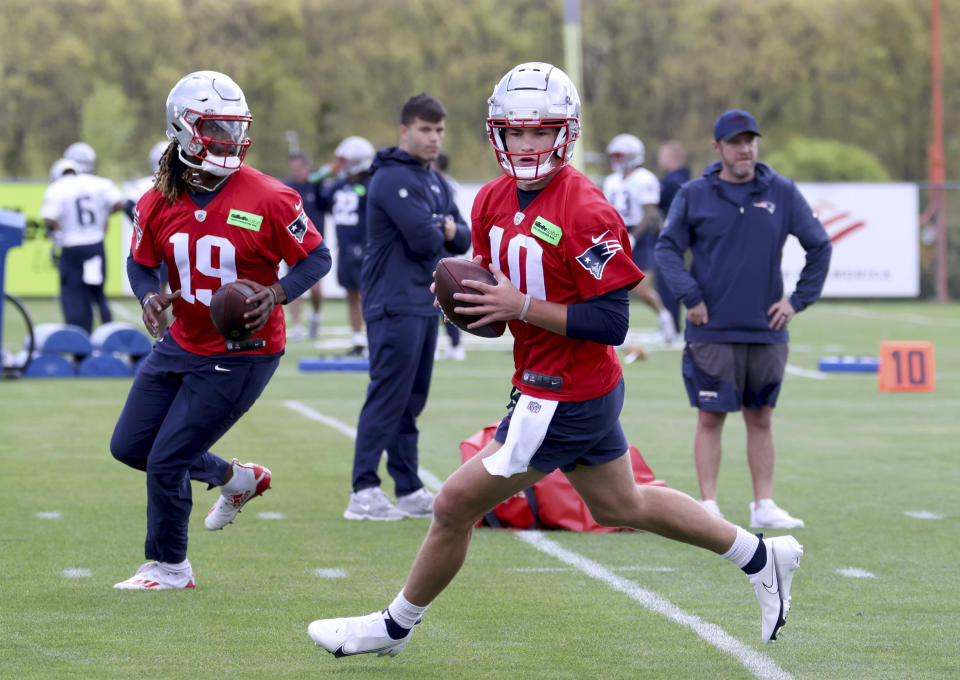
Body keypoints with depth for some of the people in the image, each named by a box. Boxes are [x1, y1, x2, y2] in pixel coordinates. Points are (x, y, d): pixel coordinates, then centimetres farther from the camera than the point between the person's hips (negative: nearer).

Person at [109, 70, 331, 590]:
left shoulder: (268, 200, -18)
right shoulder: (159, 202, -5)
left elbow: (316, 257, -9)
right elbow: (141, 262, 10)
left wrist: (277, 294, -26)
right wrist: (150, 295, -12)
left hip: (241, 355, -6)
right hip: (182, 343, 6)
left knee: (166, 462, -5)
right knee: (129, 446, 14)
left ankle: (170, 567, 18)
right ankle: (234, 479, 36)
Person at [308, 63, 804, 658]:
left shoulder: (586, 212, -22)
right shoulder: (494, 201, 4)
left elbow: (612, 322, -23)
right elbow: (496, 288, 17)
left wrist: (524, 306, -25)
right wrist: (472, 300, -6)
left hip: (565, 399, -10)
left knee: (456, 504, -2)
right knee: (622, 506, 24)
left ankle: (396, 626, 17)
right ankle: (761, 557, 36)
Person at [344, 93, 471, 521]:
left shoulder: (435, 182, 18)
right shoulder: (394, 178, -13)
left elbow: (463, 239, 13)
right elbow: (423, 238, -22)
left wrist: (449, 230, -8)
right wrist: (440, 232, -1)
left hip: (424, 303, 9)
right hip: (394, 304, -9)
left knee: (411, 400, 12)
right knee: (388, 396, -12)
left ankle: (409, 491, 17)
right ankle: (363, 493, -13)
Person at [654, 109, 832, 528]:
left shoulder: (782, 193, 4)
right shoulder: (694, 195, 0)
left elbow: (819, 246, 9)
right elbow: (667, 247, 1)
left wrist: (798, 301, 3)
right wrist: (690, 297, -10)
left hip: (766, 331, 2)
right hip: (712, 331, -2)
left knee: (761, 419, 8)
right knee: (710, 418, -2)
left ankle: (764, 506, 13)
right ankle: (709, 508, 0)